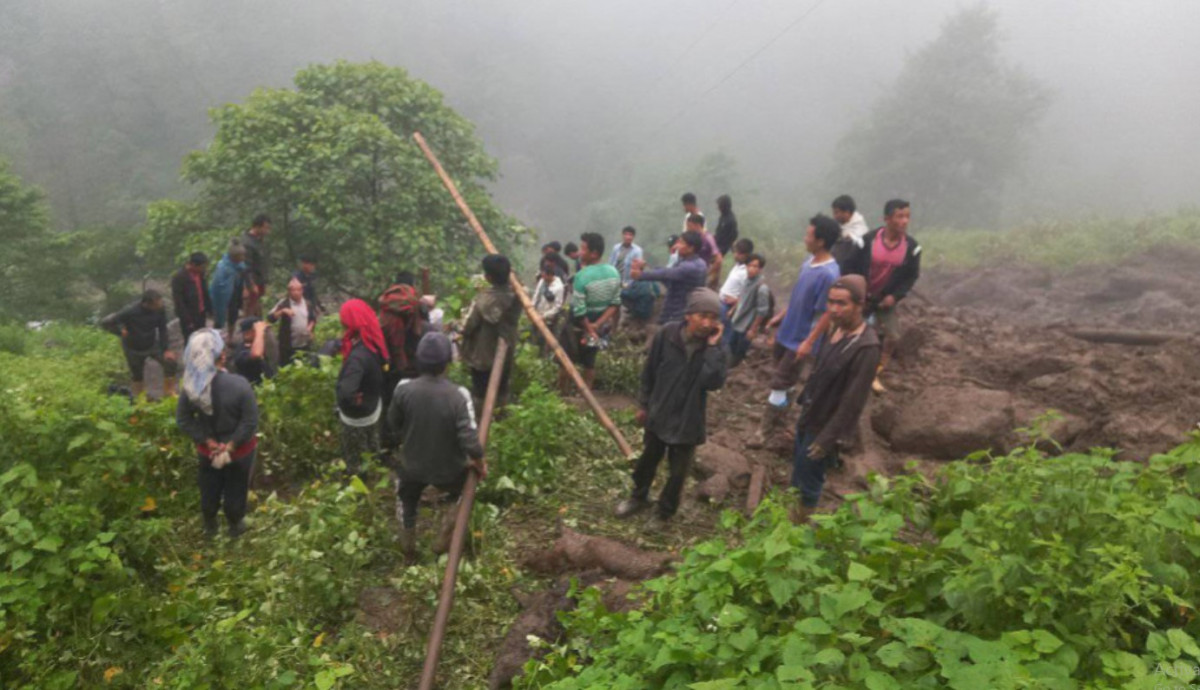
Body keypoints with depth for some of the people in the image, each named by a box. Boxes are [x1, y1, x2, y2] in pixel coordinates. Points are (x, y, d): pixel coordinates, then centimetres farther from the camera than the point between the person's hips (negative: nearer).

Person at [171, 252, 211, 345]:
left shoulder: (200, 273, -2)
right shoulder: (179, 277, -22)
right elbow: (178, 302, -19)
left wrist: (209, 309, 10)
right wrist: (187, 320, -18)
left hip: (201, 314, 6)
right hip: (189, 317, -6)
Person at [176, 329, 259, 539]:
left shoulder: (192, 385, -18)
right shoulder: (239, 385, -30)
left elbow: (183, 420, -9)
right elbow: (250, 422, -27)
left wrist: (208, 441, -6)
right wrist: (231, 445, -15)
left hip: (208, 450, 3)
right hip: (239, 450, -3)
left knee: (209, 490, 26)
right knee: (235, 489, 20)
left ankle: (210, 527, 48)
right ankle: (235, 526, 43)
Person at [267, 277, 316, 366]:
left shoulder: (308, 304, 4)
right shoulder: (283, 303, -8)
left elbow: (313, 318, 17)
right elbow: (270, 318, -15)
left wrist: (310, 327, -2)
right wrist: (282, 311, -29)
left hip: (305, 344, 4)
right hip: (288, 345, -4)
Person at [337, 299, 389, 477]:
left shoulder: (358, 356, -39)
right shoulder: (374, 341, -13)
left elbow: (346, 392, -49)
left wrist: (355, 400, -27)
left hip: (357, 417, -8)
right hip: (374, 408, 8)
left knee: (355, 464, 17)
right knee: (371, 456, 31)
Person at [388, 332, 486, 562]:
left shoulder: (404, 388, -22)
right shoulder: (458, 395, -30)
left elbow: (393, 423, -4)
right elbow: (469, 439, -26)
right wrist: (480, 463, -6)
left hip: (412, 464, 2)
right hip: (448, 469, -2)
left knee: (406, 503, 33)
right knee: (460, 493, 35)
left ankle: (408, 553, 50)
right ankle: (444, 540, 39)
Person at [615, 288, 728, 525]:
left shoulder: (717, 349, -17)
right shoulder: (667, 334, -16)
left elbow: (713, 382, -32)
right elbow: (649, 371, -3)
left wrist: (712, 347, -32)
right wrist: (644, 404, 4)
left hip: (687, 421, -1)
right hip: (658, 414, 1)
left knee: (678, 472, 15)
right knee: (647, 460, 24)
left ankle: (665, 512, 39)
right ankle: (639, 496, 50)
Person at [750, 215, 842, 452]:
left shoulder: (829, 274, -25)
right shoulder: (809, 261, 2)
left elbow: (827, 314, -22)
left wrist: (809, 342, -21)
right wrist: (781, 316, 20)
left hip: (799, 340, -9)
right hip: (786, 332, 9)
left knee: (778, 388, 1)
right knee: (779, 386, 18)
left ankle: (765, 434, 18)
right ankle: (779, 435, 32)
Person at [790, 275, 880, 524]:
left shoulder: (866, 347, -30)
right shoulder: (838, 329, -4)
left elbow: (853, 402, -26)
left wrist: (827, 439, -22)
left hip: (825, 426, -8)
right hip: (810, 415, 8)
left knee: (809, 478, 9)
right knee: (798, 467, 25)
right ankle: (790, 509, 46)